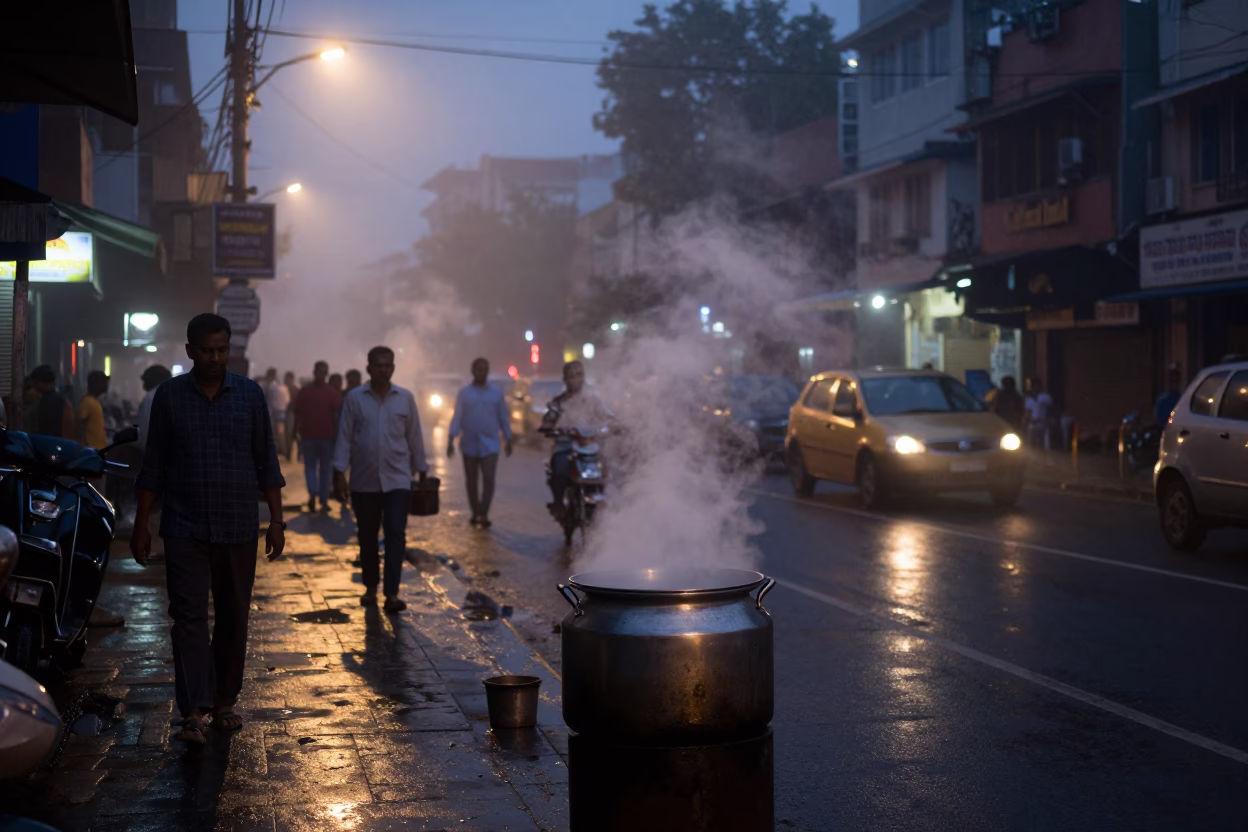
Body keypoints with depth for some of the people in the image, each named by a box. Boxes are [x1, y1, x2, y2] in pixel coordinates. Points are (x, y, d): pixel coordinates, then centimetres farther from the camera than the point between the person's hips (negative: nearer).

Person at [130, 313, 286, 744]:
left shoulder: (250, 395, 3)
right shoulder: (169, 395, 2)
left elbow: (267, 462, 6)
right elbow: (153, 465, 5)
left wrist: (276, 522, 1)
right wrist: (141, 526, 2)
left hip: (239, 529, 1)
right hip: (184, 527, -1)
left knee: (233, 618, 8)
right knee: (189, 616, -7)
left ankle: (224, 702, 21)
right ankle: (193, 712, -8)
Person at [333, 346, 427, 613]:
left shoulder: (405, 398, 2)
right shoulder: (355, 398, -1)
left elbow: (414, 437, 7)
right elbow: (345, 437, -1)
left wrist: (422, 471, 8)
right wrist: (339, 473, -5)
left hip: (397, 479, 0)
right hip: (364, 480, 0)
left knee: (396, 535, -9)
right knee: (367, 537, 11)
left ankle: (392, 593, -8)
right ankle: (370, 588, 25)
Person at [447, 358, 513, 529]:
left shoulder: (496, 393, 5)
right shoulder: (464, 393, 4)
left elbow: (503, 417, 10)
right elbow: (457, 418, 1)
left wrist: (508, 441, 12)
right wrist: (451, 441, -7)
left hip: (490, 445, -1)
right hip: (469, 445, 1)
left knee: (488, 479, -12)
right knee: (471, 481, 8)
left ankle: (484, 514, -13)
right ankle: (476, 513, 19)